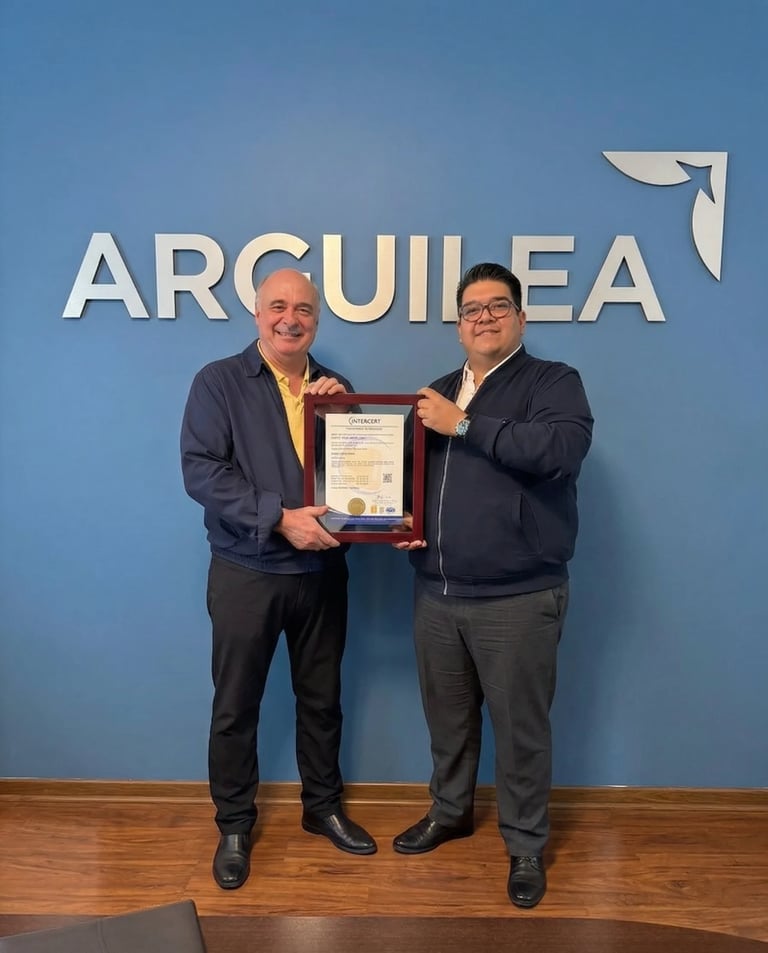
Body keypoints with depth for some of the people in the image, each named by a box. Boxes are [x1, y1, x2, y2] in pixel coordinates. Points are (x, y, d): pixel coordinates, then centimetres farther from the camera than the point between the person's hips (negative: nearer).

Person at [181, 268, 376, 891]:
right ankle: (235, 826, 30)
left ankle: (324, 807, 37)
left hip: (322, 570, 4)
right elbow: (200, 470, -17)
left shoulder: (333, 387, 8)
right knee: (236, 705, 10)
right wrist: (279, 517, -25)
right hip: (245, 572, -3)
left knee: (322, 698, 17)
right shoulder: (219, 382, -6)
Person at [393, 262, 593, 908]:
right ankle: (450, 811, 44)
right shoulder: (438, 393, 13)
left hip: (518, 598, -5)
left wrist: (464, 425, -21)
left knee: (521, 727, 9)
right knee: (447, 717, 20)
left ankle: (526, 845, 31)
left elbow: (561, 448, -25)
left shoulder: (553, 382, -4)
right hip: (437, 594, 6)